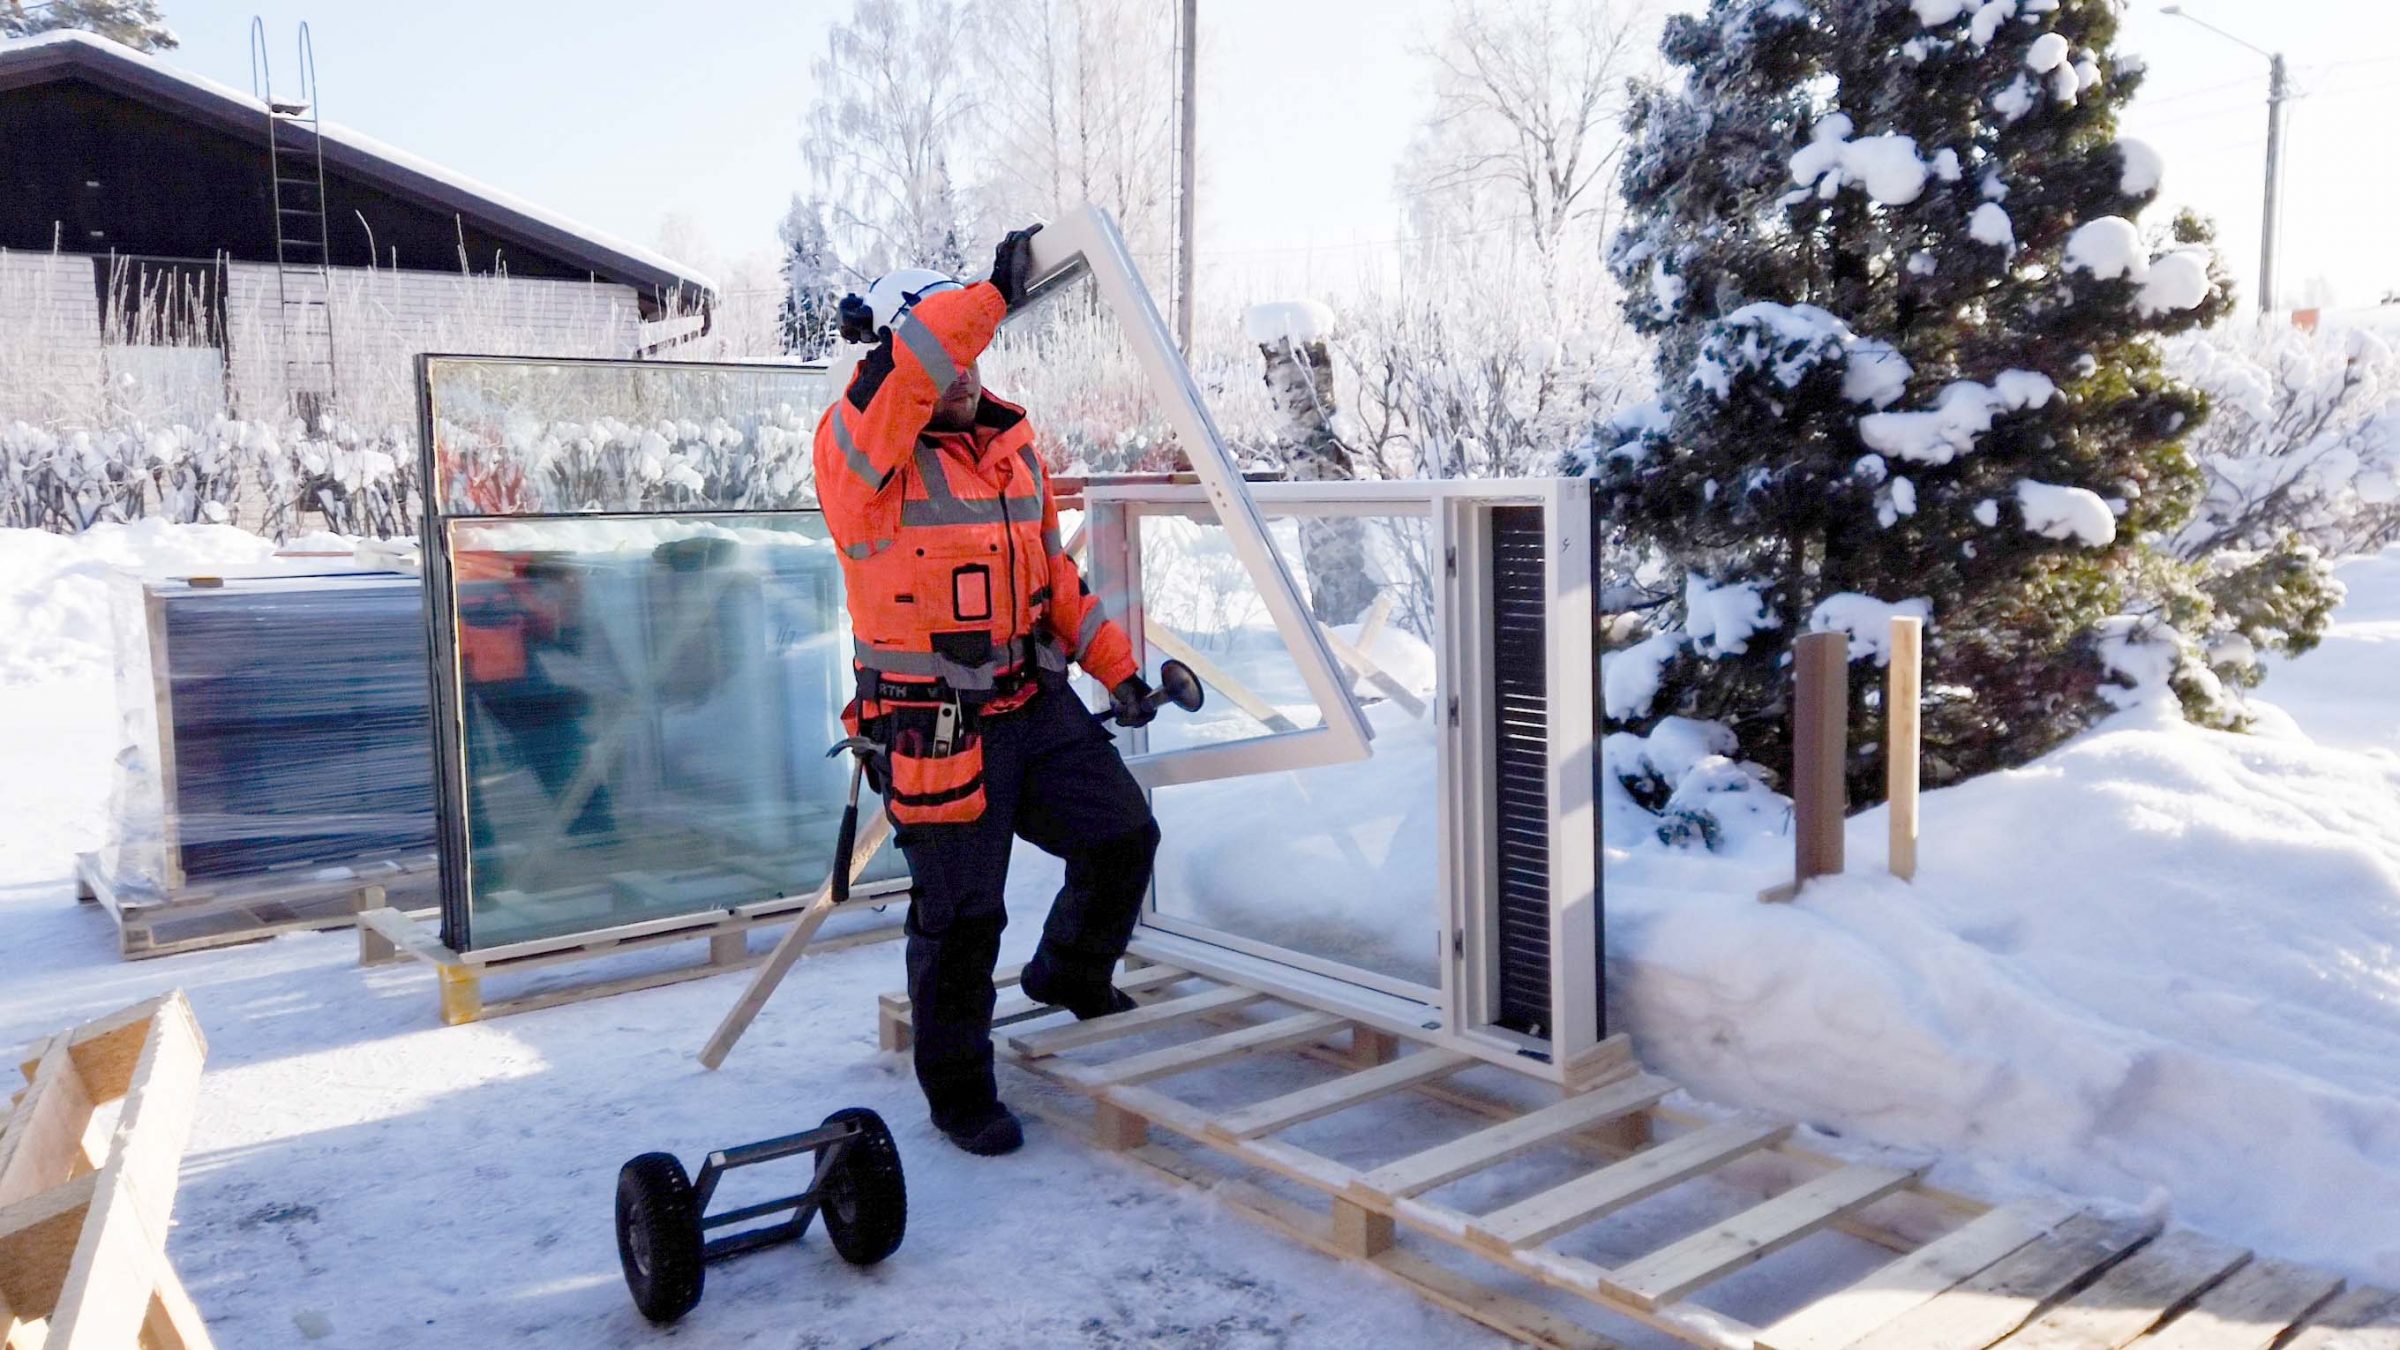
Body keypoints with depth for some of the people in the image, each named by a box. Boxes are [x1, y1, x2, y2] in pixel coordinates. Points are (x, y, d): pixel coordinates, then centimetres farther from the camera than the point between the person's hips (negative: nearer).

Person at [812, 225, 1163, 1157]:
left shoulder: (1011, 441, 10)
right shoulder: (858, 450, -10)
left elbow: (1053, 571, 16)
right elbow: (902, 369, -34)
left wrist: (1117, 667, 11)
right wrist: (994, 294, -36)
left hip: (1037, 703, 7)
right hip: (935, 726, -6)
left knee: (1123, 837, 10)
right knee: (960, 916, 3)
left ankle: (1071, 973, 39)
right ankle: (957, 1092, 24)